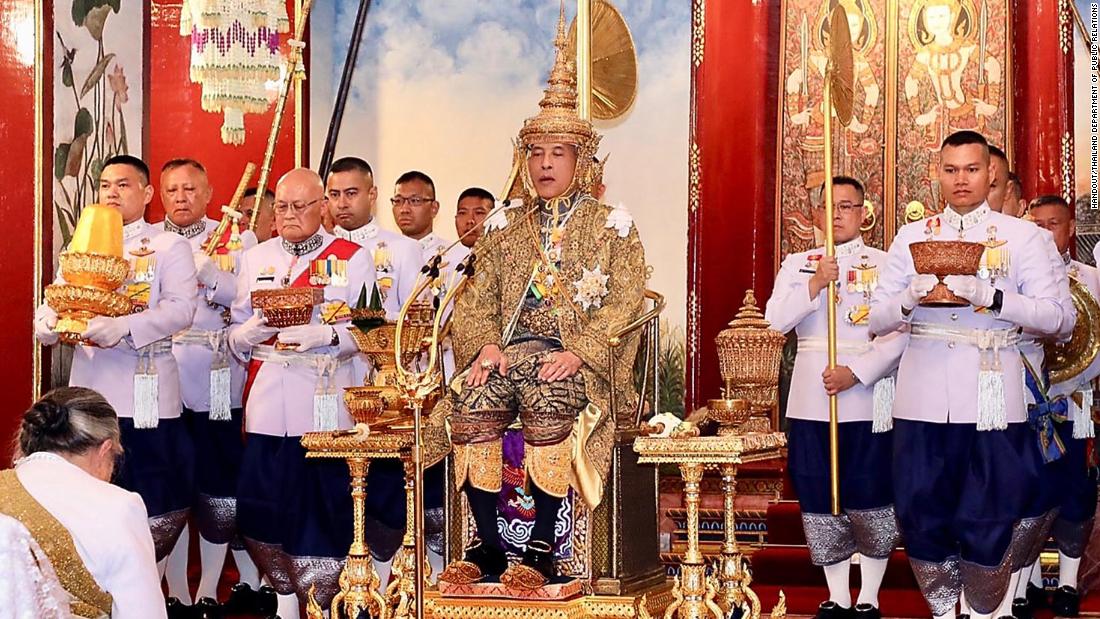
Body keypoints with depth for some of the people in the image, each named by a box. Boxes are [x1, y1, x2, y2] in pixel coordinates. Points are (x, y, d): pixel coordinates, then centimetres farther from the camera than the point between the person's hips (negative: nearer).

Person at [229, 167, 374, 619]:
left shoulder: (352, 258, 6)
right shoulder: (254, 259, 16)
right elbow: (236, 336, 14)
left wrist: (323, 334, -18)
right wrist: (257, 328, -8)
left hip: (327, 403, -3)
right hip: (267, 403, 3)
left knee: (325, 506, -4)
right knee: (262, 505, 0)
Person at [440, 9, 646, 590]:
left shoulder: (611, 226, 9)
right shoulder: (505, 226, 20)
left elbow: (623, 303, -3)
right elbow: (477, 298, 13)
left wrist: (578, 353, -18)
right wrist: (486, 345, -8)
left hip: (577, 360, -3)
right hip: (512, 347, 3)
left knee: (548, 403, -36)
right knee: (473, 404, -29)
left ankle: (541, 549, -29)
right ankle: (486, 543, -21)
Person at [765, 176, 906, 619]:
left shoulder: (884, 264, 2)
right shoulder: (797, 264, 11)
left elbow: (899, 335, -7)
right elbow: (777, 320, -3)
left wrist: (855, 373, -17)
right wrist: (815, 284, -15)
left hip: (867, 401, -3)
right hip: (810, 401, 3)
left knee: (870, 499, -1)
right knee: (820, 500, 7)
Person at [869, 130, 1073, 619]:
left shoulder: (1023, 236, 5)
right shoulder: (911, 237, 12)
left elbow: (1059, 316, -5)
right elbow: (877, 319, 9)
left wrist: (988, 295, -18)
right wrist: (911, 298, -12)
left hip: (992, 399, -2)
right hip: (922, 396, 2)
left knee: (986, 524, -1)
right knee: (922, 518, 4)